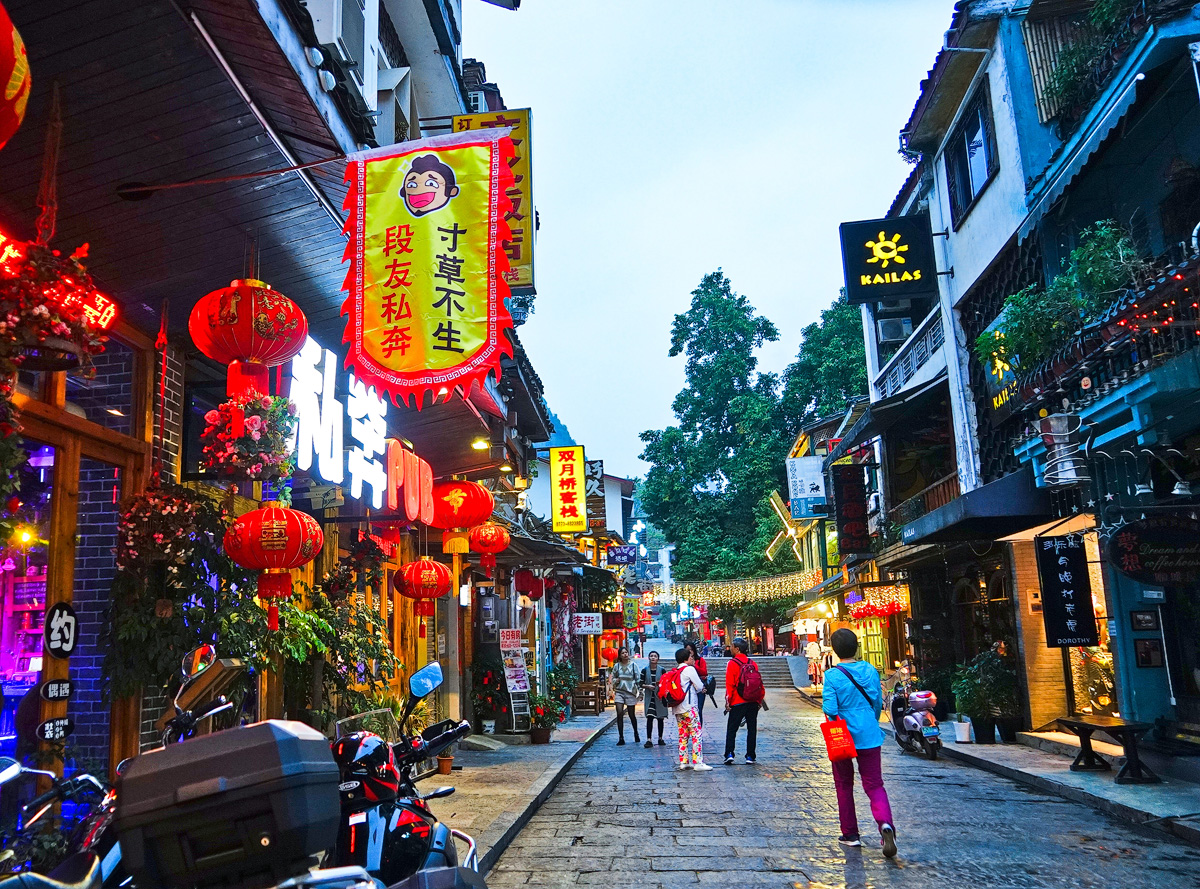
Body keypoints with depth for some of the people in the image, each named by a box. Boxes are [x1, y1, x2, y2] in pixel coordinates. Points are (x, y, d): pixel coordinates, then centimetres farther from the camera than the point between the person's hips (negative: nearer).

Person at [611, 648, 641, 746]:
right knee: (619, 714, -8)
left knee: (632, 714, 8)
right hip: (619, 692, 1)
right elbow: (613, 678, 18)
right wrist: (615, 681, -4)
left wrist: (636, 690, -7)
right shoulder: (616, 666, 7)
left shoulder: (633, 665, 2)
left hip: (630, 692, -1)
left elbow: (637, 679, 2)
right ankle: (621, 738, -3)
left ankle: (636, 733, 32)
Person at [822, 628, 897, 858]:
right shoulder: (870, 671, -1)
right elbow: (878, 703, 7)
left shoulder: (832, 675, -14)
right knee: (874, 784, 5)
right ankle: (885, 823, -20)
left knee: (844, 786, 14)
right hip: (869, 736, 2)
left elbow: (830, 709, -18)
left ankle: (850, 834, 20)